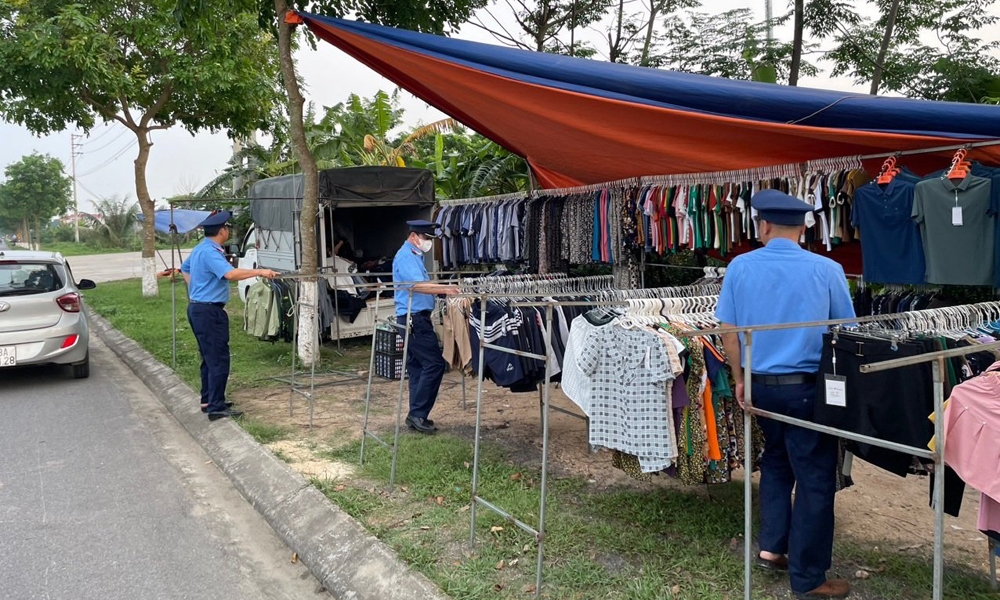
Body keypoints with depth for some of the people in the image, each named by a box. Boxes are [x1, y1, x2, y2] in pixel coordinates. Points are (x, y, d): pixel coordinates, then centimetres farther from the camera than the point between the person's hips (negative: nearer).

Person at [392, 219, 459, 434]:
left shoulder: (414, 255, 19)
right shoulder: (406, 257, -14)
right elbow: (417, 285, -28)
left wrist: (442, 288, 16)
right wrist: (444, 289, -36)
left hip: (416, 319, 11)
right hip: (415, 319, -11)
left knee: (418, 366, 11)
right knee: (434, 364, -11)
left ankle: (416, 416, 15)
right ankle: (417, 413, -7)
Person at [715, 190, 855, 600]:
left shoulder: (740, 267, -3)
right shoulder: (826, 270, -9)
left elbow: (729, 332, 0)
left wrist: (740, 380, 12)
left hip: (760, 384, 4)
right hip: (807, 387, -3)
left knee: (776, 462, 24)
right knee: (815, 479, 6)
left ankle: (771, 547, 26)